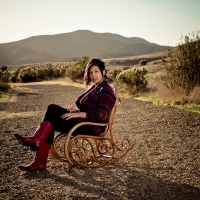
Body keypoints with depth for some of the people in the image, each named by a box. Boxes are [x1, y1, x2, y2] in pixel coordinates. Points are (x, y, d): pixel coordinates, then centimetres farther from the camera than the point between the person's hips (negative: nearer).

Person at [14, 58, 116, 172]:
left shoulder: (106, 91, -10)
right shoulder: (96, 88, 19)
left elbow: (102, 114, -23)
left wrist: (77, 114, -25)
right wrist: (76, 110, 1)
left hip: (92, 128, -9)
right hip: (84, 122, 9)